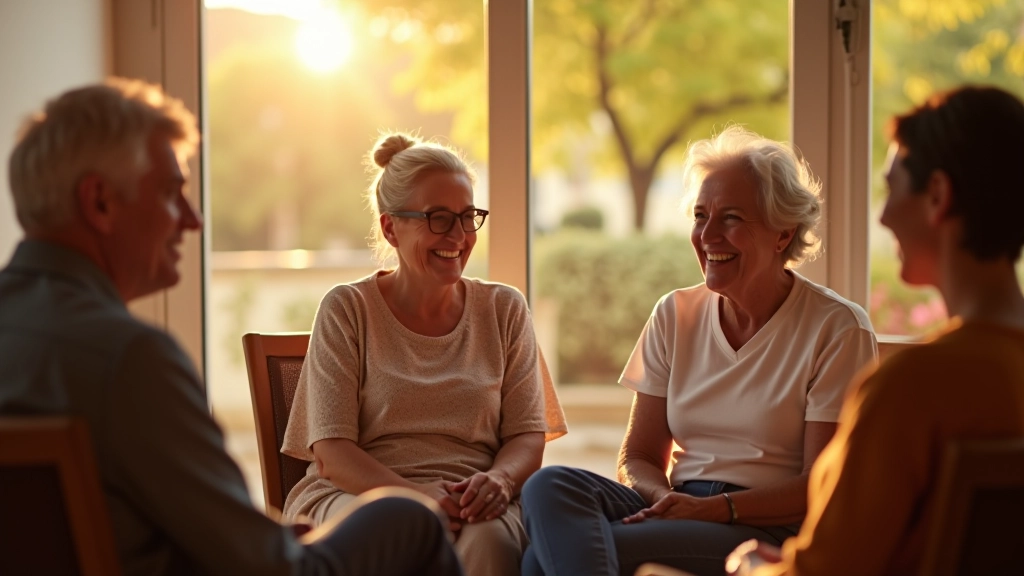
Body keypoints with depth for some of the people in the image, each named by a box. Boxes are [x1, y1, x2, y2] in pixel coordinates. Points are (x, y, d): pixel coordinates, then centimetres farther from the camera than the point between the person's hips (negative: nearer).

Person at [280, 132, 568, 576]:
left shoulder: (504, 310, 14)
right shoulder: (347, 310, 5)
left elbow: (528, 435, 9)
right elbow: (331, 452, -4)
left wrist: (498, 480, -15)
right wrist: (416, 495, -22)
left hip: (472, 504, 2)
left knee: (489, 539, -34)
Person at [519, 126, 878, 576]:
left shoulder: (836, 329, -2)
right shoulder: (674, 316, 13)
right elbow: (637, 458, 12)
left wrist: (715, 507, -20)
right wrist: (664, 497, -12)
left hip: (772, 531, -6)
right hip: (681, 511, 6)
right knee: (552, 487, -30)